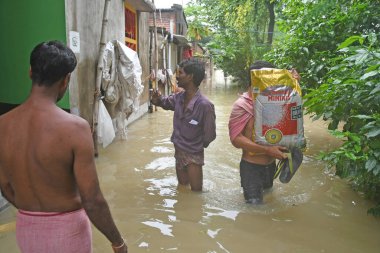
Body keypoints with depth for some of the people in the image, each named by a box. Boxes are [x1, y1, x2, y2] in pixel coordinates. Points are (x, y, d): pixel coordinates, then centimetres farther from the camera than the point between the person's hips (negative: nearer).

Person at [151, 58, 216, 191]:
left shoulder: (204, 105, -28)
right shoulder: (178, 97, -8)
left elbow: (209, 135, -19)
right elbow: (165, 102, 14)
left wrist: (195, 146, -3)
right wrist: (157, 99, -10)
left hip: (193, 155, -6)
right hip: (178, 152, 6)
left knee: (196, 192, 11)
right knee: (182, 188, 25)